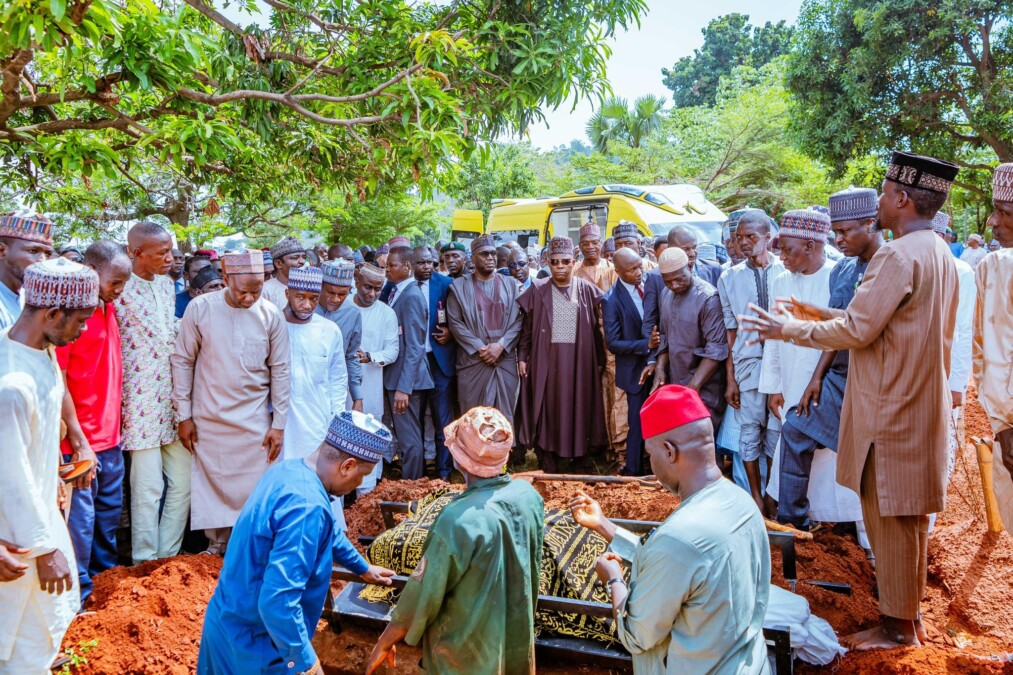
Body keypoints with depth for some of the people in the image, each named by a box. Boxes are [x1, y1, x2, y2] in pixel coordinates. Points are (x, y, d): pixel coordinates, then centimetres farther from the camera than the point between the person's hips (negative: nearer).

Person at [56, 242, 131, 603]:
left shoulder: (109, 308, 8)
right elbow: (57, 383, -18)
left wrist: (115, 428, 13)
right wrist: (79, 443, -18)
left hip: (110, 439, 8)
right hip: (81, 443, -8)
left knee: (109, 514, 18)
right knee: (81, 519, 4)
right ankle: (80, 596, 19)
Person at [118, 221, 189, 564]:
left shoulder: (166, 283, 10)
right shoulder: (119, 290, -13)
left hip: (174, 397, 7)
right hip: (142, 403, -7)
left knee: (182, 481, 10)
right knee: (148, 487, -1)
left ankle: (168, 556, 23)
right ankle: (145, 564, 15)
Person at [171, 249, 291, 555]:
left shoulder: (271, 315, -5)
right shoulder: (200, 309, -7)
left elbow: (280, 371, 0)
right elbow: (183, 361, 0)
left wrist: (279, 424, -1)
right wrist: (184, 415, -1)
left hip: (254, 421, 0)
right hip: (208, 419, 0)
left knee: (254, 489, 5)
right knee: (212, 484, 10)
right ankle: (217, 545, 28)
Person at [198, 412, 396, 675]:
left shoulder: (288, 469, -1)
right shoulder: (306, 506, -31)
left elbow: (328, 532, 18)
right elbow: (277, 601, -34)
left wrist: (363, 567, 30)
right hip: (253, 642, -9)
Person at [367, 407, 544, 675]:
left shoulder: (458, 521, -31)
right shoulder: (529, 495, -13)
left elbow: (424, 594, -20)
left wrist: (385, 643, -4)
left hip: (467, 653, -5)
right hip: (518, 638, 5)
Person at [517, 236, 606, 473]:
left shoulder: (587, 290, 3)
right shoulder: (537, 290, 2)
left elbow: (595, 328, 5)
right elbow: (527, 327, 4)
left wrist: (600, 360, 3)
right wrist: (522, 357, -1)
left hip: (579, 360, 1)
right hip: (546, 360, 0)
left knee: (580, 408, 6)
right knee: (547, 409, 4)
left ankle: (581, 463, 19)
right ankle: (548, 465, 14)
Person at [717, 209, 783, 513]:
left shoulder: (786, 271, 0)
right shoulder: (729, 277, 5)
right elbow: (730, 331, 5)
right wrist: (730, 378, 3)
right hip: (748, 363, 1)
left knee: (777, 430, 6)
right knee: (749, 430, 6)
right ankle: (755, 496, 22)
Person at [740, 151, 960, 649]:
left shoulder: (898, 256, -19)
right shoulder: (939, 253, 11)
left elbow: (858, 330, -18)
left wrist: (791, 329, -7)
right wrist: (822, 315, 16)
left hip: (890, 408, -10)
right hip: (921, 403, 10)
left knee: (889, 515, 2)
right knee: (911, 514, 17)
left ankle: (898, 627, 15)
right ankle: (910, 613, 30)